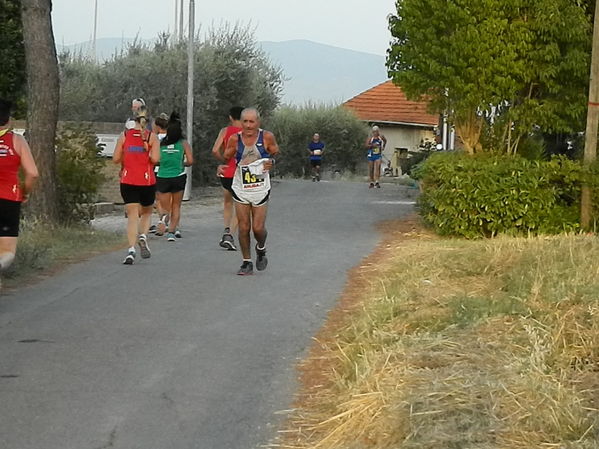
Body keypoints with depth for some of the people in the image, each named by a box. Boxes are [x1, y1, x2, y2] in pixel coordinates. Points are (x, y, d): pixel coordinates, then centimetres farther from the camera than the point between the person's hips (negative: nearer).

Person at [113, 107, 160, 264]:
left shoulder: (124, 135, 3)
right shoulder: (152, 136, -2)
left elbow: (116, 159, 0)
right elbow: (155, 159, -13)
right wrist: (147, 154, 9)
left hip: (128, 181, 1)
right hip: (147, 181, -1)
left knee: (132, 216, -1)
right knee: (146, 212, 21)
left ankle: (131, 250, -16)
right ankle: (143, 237, -6)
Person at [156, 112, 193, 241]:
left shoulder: (161, 143, 1)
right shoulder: (183, 143, -2)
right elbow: (190, 161, -9)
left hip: (162, 177, 1)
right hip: (178, 176, -1)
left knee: (165, 207, 11)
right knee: (176, 206, 16)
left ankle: (164, 217, -24)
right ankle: (172, 231, 4)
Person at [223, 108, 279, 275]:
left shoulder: (267, 137, -7)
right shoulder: (235, 139, -4)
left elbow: (276, 154, 8)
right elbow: (225, 159, 8)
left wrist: (271, 162, -12)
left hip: (260, 190, -1)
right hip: (240, 190, 1)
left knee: (258, 228, -2)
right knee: (243, 227, 1)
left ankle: (261, 249, 31)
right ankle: (247, 262, 15)